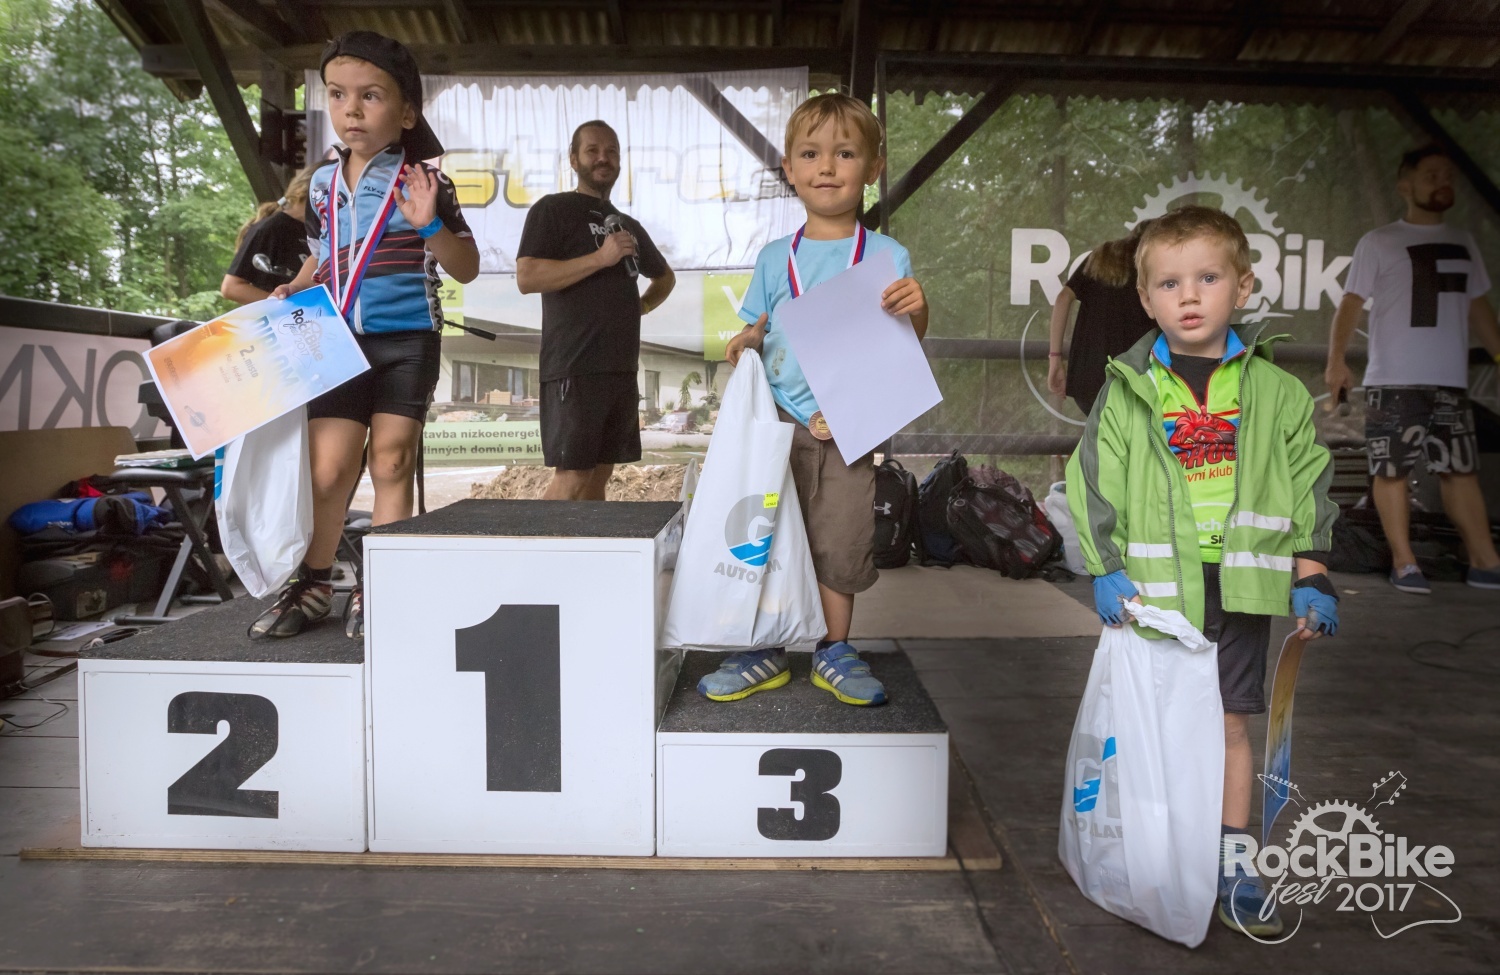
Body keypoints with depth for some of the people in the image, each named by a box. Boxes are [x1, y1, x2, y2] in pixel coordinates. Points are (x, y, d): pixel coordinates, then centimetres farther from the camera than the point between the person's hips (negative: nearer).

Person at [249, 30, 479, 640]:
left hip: (407, 341, -3)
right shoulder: (322, 183, 10)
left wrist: (429, 225, -20)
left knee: (391, 462, 0)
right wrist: (295, 290, 5)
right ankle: (313, 585, 17)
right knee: (327, 468, 1)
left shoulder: (424, 182, -3)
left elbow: (467, 269, -4)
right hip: (337, 341, 3)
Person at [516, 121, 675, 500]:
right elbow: (527, 278, -15)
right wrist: (600, 258, -16)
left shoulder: (628, 225, 21)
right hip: (575, 368, -7)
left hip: (622, 368, 7)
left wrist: (640, 305, 17)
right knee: (571, 477, -11)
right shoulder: (552, 209, 0)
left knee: (599, 475, 9)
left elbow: (665, 277, 38)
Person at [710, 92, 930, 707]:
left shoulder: (888, 257, 0)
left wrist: (917, 310, -20)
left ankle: (834, 651, 24)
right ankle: (766, 651, 23)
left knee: (840, 543, 4)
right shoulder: (775, 258, 7)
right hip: (776, 424, 2)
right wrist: (745, 343, -8)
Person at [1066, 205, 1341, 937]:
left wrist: (1312, 577, 2)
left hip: (1241, 588, 1)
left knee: (1231, 723, 10)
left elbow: (1310, 483, 8)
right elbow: (1093, 481, -3)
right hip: (1154, 587, -1)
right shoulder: (1127, 390, -1)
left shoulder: (1274, 391, 4)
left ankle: (1232, 869, 23)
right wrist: (1106, 569, -10)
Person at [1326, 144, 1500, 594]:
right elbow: (1350, 303, -7)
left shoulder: (1463, 242, 16)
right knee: (1391, 470, -3)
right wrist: (1337, 361, -19)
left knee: (1461, 469, 9)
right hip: (1393, 380, -5)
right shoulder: (1379, 242, -1)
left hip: (1450, 380, 5)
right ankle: (1403, 562, 5)